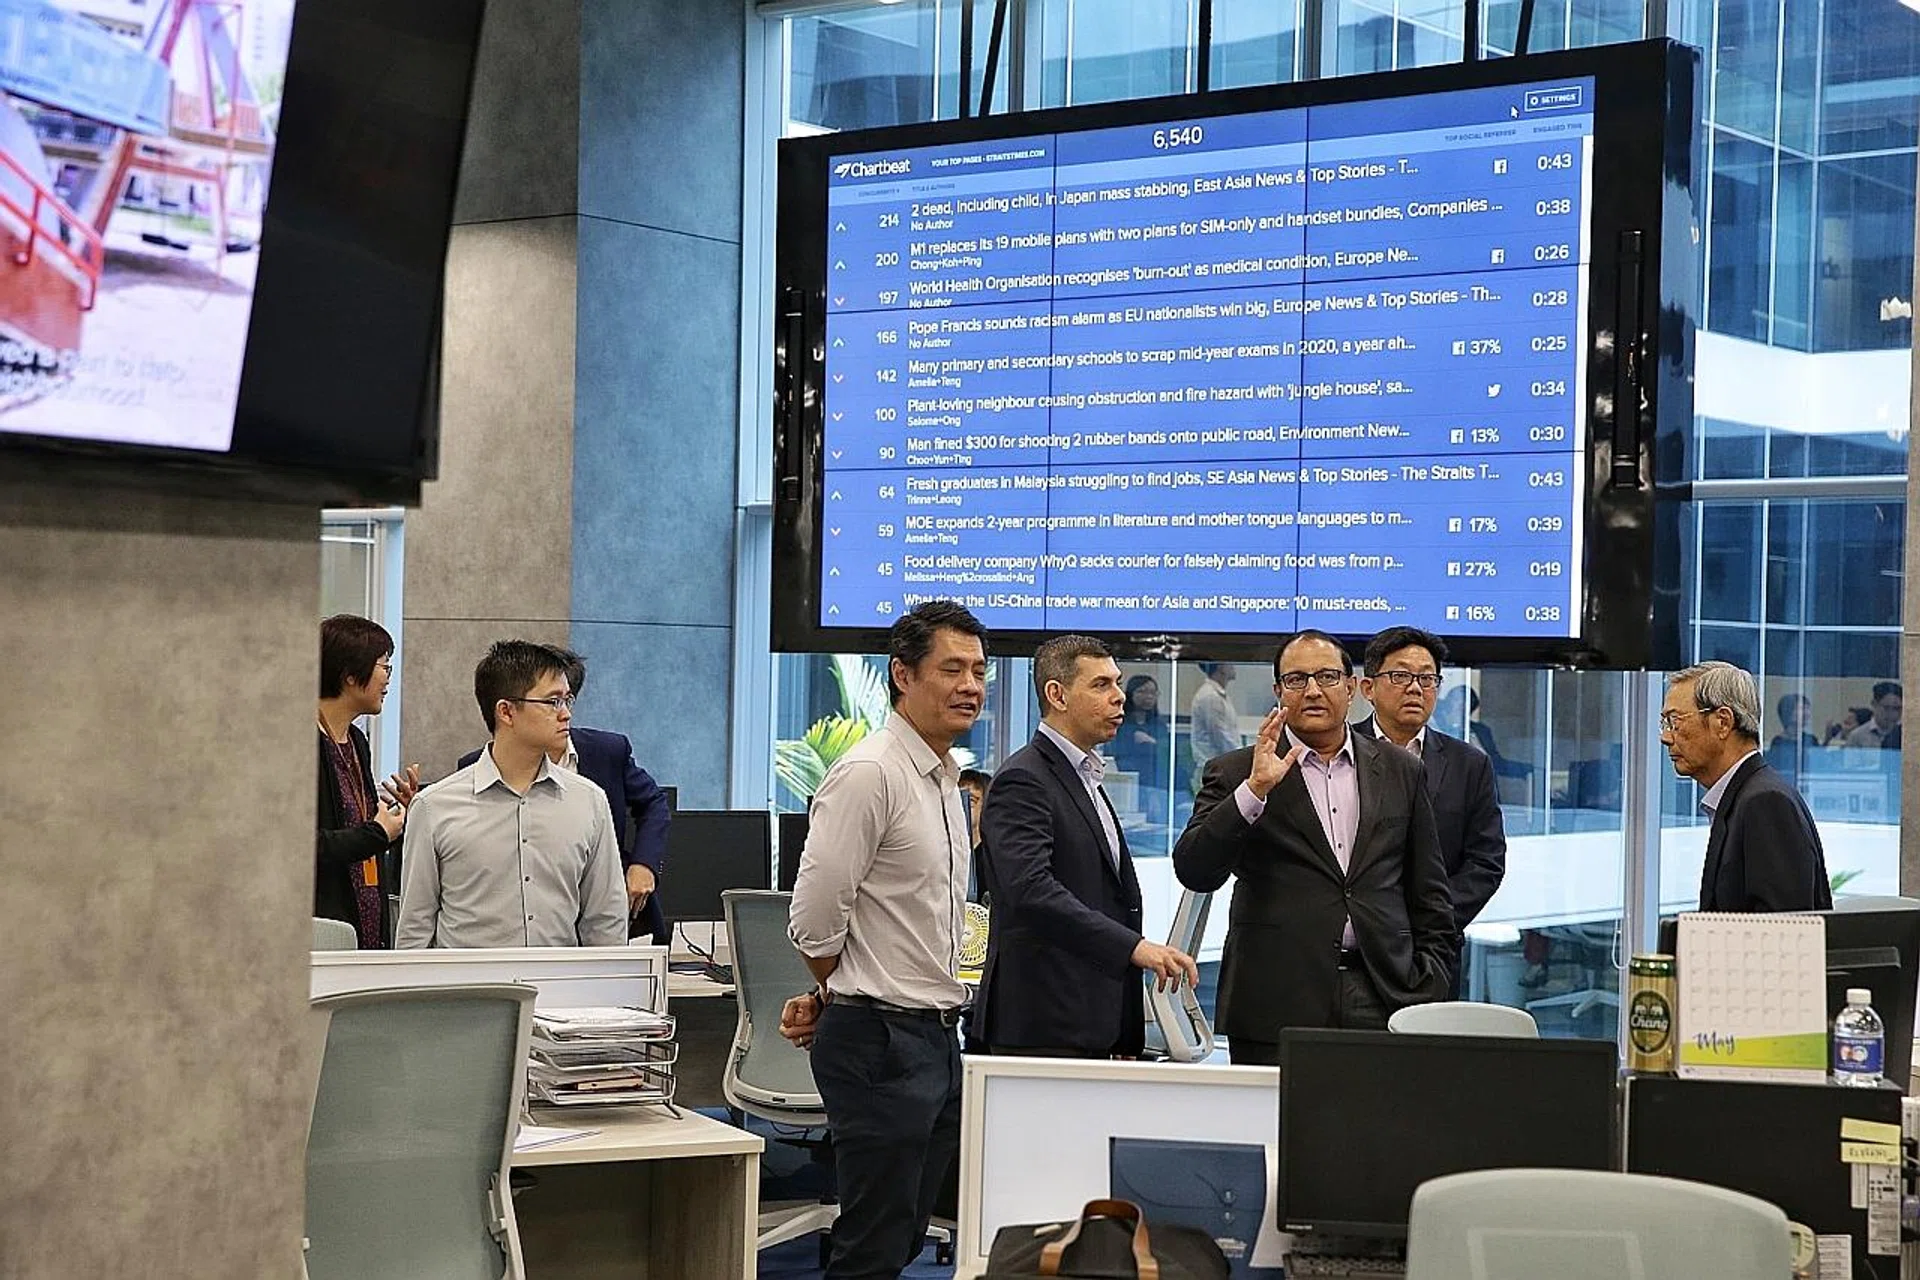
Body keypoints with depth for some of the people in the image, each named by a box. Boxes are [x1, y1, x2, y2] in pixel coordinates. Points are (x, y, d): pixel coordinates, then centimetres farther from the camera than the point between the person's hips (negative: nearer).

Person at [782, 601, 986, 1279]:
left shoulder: (945, 779, 14)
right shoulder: (869, 775, -16)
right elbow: (815, 920, -16)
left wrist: (828, 1001, 14)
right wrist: (838, 998, 2)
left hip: (937, 1037, 9)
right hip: (881, 1040, -9)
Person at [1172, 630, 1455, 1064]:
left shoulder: (1399, 771, 14)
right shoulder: (1237, 774, 5)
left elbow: (1429, 895, 18)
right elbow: (1194, 872, -8)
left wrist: (1430, 987, 9)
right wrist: (1254, 790, -17)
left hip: (1384, 999, 2)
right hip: (1278, 1008, -2)